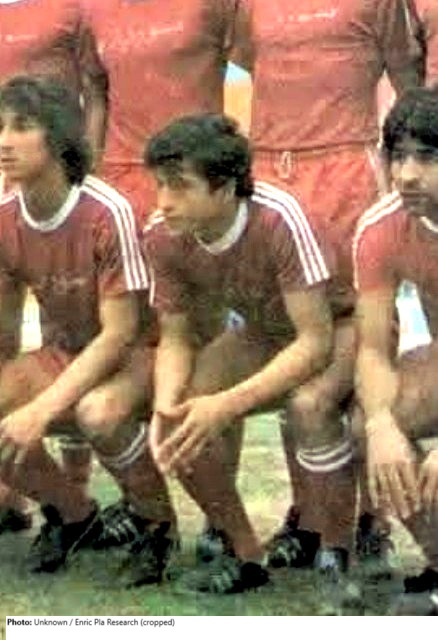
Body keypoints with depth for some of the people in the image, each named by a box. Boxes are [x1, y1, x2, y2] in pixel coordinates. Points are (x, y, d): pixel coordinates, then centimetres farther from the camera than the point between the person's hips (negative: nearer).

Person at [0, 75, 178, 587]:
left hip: (133, 354, -5)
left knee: (98, 412, -39)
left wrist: (42, 410, -30)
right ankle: (72, 512, 6)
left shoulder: (107, 213, -24)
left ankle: (156, 521, -9)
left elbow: (119, 333, -23)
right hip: (62, 356, 6)